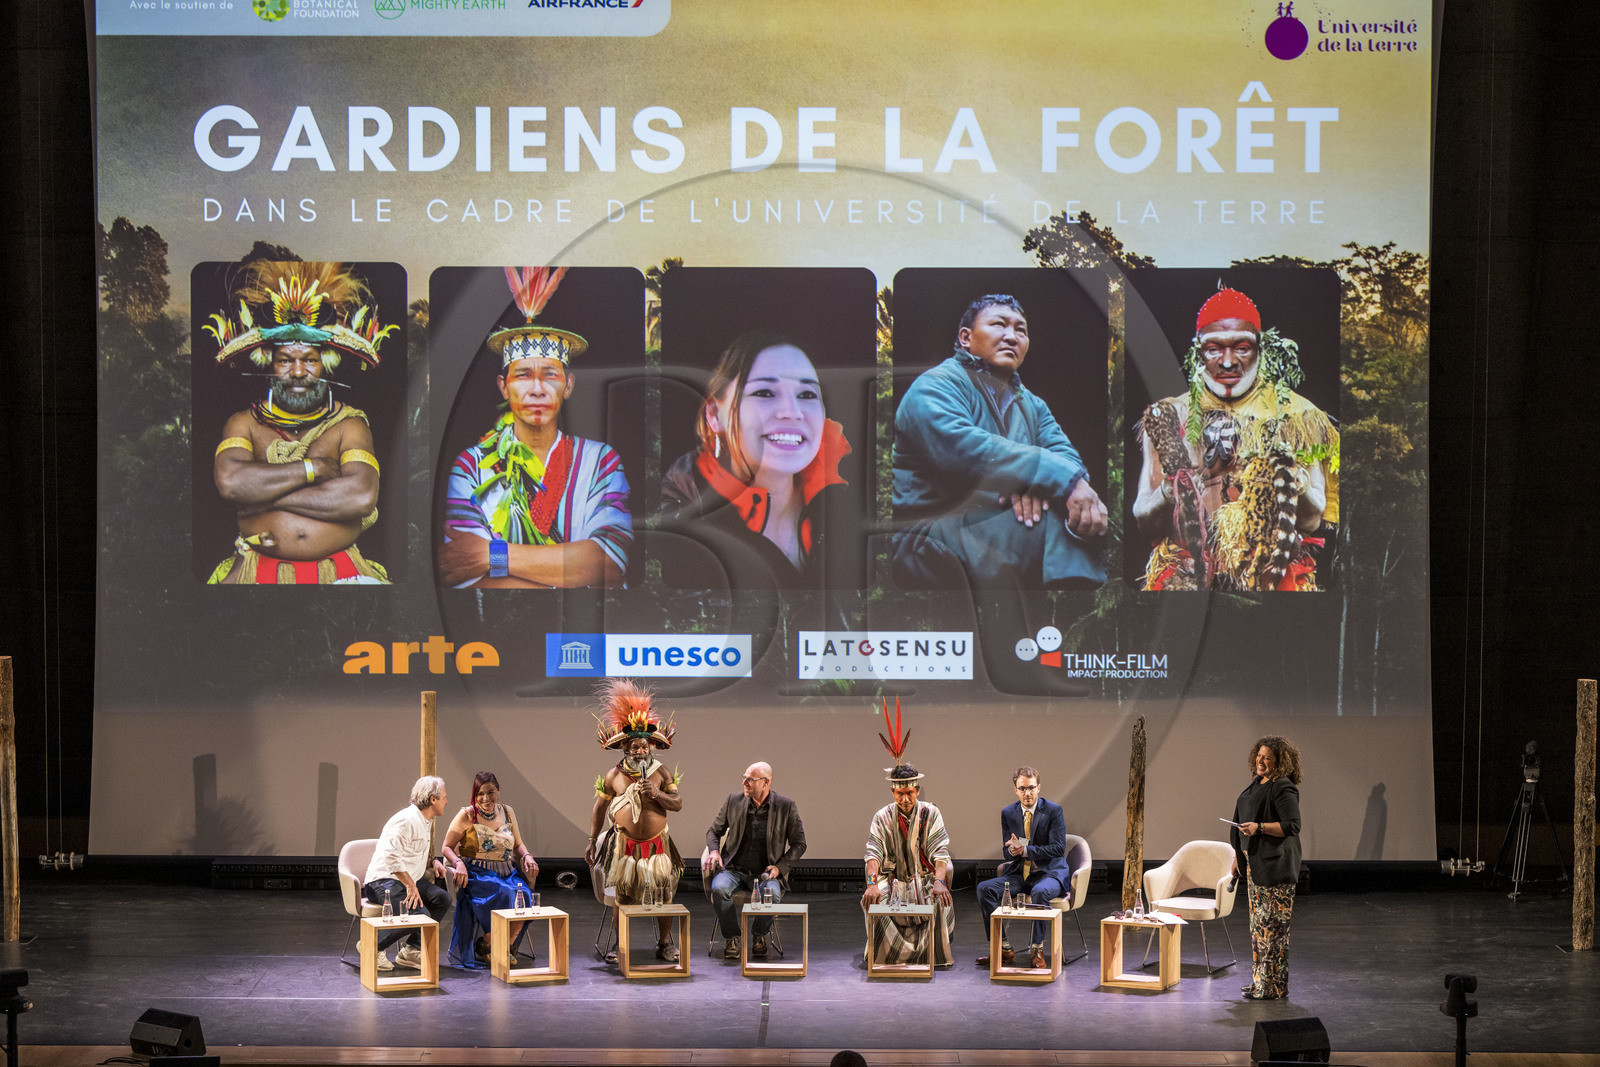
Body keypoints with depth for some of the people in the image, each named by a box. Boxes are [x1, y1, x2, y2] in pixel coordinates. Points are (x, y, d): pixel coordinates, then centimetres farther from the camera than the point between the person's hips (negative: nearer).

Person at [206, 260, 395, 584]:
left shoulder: (349, 424, 10)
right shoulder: (244, 423, 12)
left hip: (339, 568, 1)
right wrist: (314, 468, -6)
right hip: (259, 568, -1)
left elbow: (362, 496, -9)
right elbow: (229, 481, -9)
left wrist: (265, 495, -7)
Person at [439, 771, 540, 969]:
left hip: (506, 872, 4)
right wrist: (459, 864, -20)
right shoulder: (467, 815, 0)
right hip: (475, 873, -4)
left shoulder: (507, 812, 13)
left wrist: (527, 856, -1)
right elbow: (447, 847, -1)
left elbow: (518, 845, 21)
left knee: (524, 894, -28)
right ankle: (483, 946, -10)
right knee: (504, 895, -33)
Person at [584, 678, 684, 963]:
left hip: (657, 843, 1)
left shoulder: (661, 773, 1)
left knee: (664, 892, -2)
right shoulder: (612, 776, 0)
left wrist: (656, 793, -18)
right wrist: (591, 840, 3)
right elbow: (599, 808, 6)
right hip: (624, 844, -1)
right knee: (623, 893, 0)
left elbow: (678, 803, -2)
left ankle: (665, 943, 9)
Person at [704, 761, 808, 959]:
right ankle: (732, 937, -9)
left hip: (765, 873, -2)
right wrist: (714, 851, -5)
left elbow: (799, 844, 5)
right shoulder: (734, 800, 5)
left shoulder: (786, 807, -2)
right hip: (734, 870, 2)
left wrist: (779, 867, -8)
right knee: (719, 888, -31)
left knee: (772, 893, -34)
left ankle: (759, 935, -4)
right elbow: (714, 831, 17)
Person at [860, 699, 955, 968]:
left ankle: (937, 954, -11)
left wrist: (939, 881, -31)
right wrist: (873, 883, -31)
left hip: (924, 878, 0)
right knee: (871, 900, -29)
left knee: (942, 901, -31)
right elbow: (874, 853, -11)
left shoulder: (930, 814, 0)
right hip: (892, 879, 0)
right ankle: (884, 953, -12)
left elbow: (940, 852, -10)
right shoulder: (883, 817, 2)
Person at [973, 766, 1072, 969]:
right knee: (984, 888, -17)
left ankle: (1038, 950, -25)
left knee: (1040, 892, -39)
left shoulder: (1054, 811, -7)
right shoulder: (1008, 813, 7)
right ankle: (1003, 948, -13)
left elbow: (1058, 848, -13)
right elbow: (1006, 850, 11)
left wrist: (1026, 850, -21)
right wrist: (1012, 850, -16)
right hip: (1020, 874, 5)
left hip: (1050, 872, -5)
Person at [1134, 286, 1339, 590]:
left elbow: (1312, 519, 2)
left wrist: (1289, 473, -17)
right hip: (1187, 569, 0)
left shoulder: (1295, 415, 10)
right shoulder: (1169, 417, 11)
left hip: (1273, 573, 1)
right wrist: (1188, 478, -14)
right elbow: (1143, 520, 3)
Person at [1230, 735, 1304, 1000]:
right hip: (1255, 863, 10)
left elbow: (1293, 825, -20)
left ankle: (1273, 986, -3)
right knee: (1258, 921, 14)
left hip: (1274, 865, -10)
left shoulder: (1283, 788, -14)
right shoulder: (1257, 784, 15)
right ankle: (1260, 980, 21)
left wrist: (1259, 827, -27)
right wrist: (1239, 855, 24)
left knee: (1271, 924, -7)